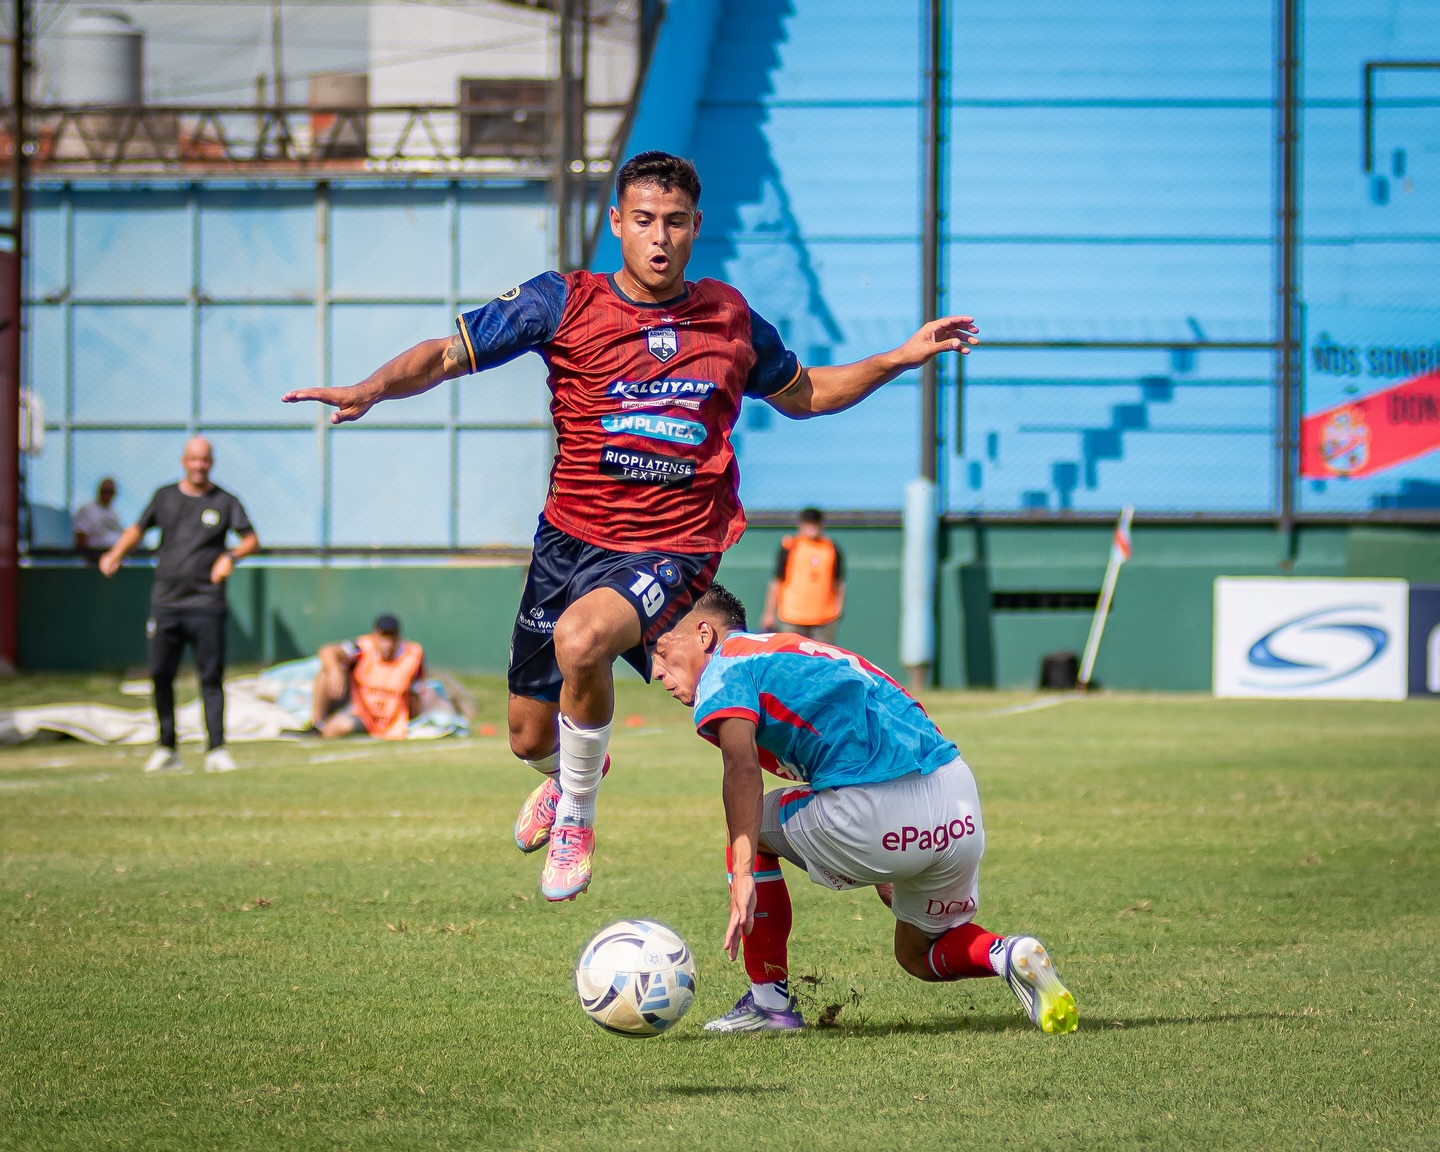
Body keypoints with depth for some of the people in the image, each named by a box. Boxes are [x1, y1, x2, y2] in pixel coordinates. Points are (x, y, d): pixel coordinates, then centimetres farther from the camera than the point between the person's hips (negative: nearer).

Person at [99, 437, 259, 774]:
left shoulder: (224, 502, 3)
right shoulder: (165, 497, 11)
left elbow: (251, 539, -1)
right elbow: (139, 528, 20)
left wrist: (231, 556, -21)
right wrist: (116, 552, 2)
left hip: (206, 604, -3)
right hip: (165, 603, 3)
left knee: (211, 677, -6)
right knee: (161, 674, 2)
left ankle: (217, 750, -6)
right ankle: (166, 750, 11)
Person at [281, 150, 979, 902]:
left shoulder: (731, 317, 5)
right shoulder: (564, 304, -2)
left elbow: (801, 395, 24)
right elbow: (447, 355, -1)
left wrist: (902, 358, 16)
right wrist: (372, 388, -20)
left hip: (675, 550, -2)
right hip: (572, 537, 2)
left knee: (579, 637, -35)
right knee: (530, 740, 11)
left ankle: (576, 816, -9)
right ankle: (568, 774, 53)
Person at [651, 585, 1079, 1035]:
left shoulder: (724, 669, 5)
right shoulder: (791, 649, 30)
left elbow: (742, 765, -15)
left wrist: (742, 879, -22)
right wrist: (885, 876, 42)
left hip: (875, 815, -8)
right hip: (961, 805, 8)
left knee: (750, 827, 19)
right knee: (919, 956, 29)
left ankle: (770, 1002, 18)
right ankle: (1008, 956, -1)